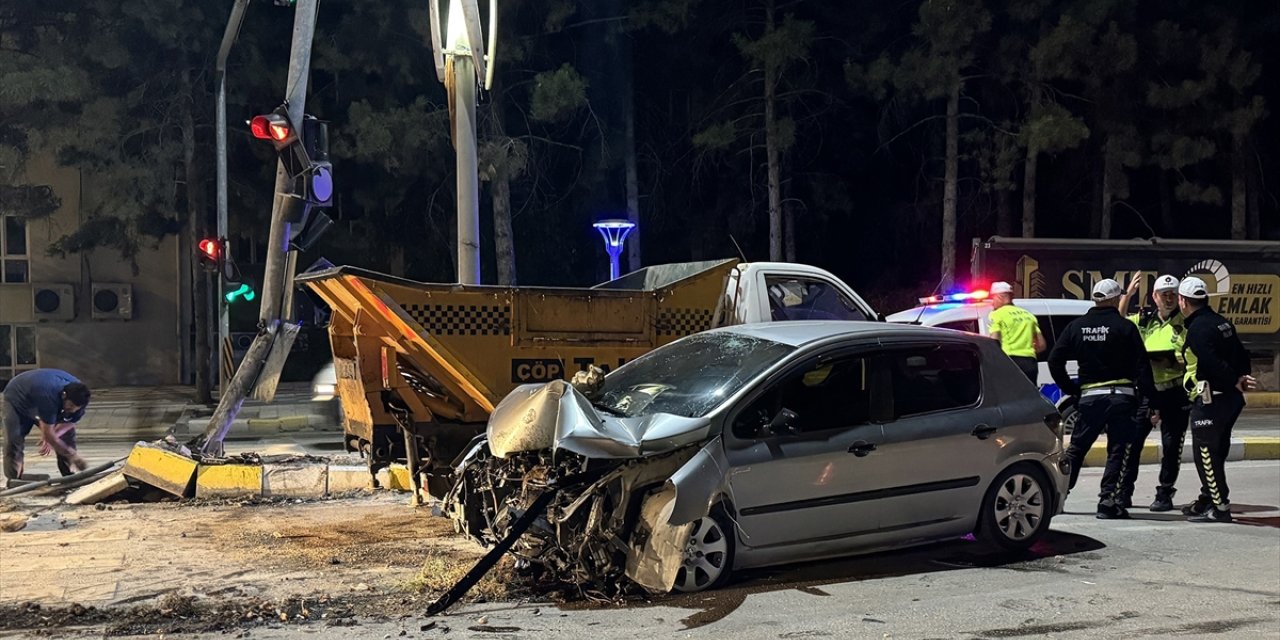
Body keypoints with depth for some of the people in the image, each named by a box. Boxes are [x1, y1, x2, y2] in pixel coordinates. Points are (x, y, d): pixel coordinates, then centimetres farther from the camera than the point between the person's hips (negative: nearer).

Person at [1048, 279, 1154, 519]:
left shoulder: (1076, 326, 5)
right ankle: (1108, 502, -3)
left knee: (1076, 448, 14)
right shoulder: (1125, 327, -5)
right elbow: (1142, 366, -8)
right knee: (1119, 452, 2)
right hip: (1122, 396, -3)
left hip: (1089, 397, 3)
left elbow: (1055, 360, 3)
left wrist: (1071, 389, 12)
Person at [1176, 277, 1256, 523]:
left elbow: (1212, 363, -25)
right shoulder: (1222, 322, 14)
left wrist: (1235, 381, -14)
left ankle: (1220, 507, -6)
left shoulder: (1198, 328, -16)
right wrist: (1241, 378, 10)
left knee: (1205, 454, -5)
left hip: (1210, 400, -10)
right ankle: (1207, 500, 27)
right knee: (1216, 452, 17)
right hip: (1231, 399, 10)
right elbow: (1240, 355, 17)